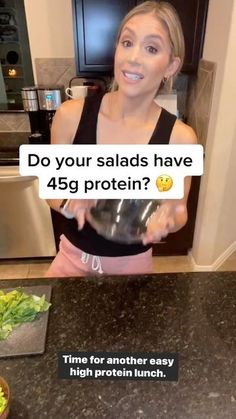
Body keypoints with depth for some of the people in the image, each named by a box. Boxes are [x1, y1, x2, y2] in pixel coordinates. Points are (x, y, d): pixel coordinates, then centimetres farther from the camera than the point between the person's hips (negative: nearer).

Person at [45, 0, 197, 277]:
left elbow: (179, 210, -4)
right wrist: (69, 203, -25)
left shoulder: (180, 137, -18)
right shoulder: (70, 115, -17)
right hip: (74, 256, 1)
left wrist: (167, 219, -27)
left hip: (132, 263, 0)